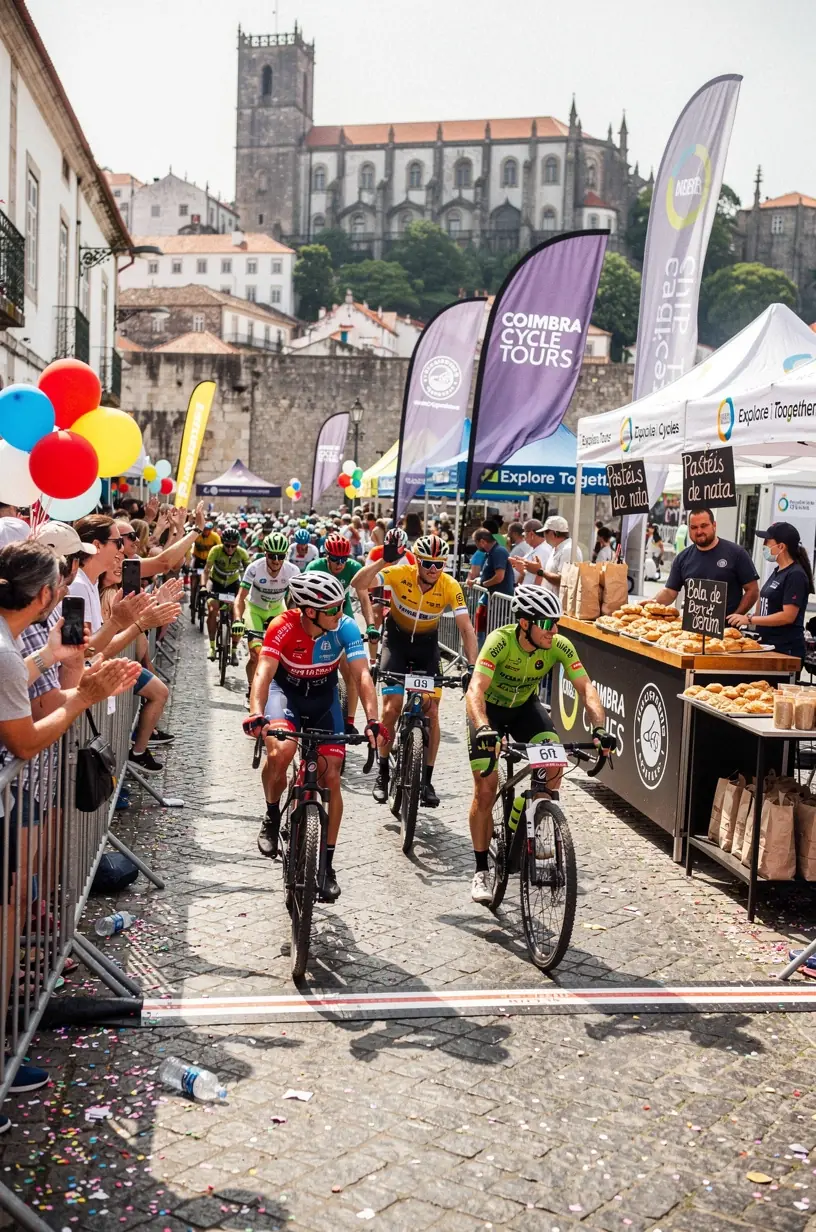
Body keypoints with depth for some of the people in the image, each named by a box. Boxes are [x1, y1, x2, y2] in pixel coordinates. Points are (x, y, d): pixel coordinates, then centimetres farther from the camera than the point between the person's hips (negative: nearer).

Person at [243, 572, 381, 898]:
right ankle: (272, 818, -2)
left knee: (331, 778, -5)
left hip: (323, 698, 2)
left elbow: (362, 676, -29)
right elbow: (264, 673, -36)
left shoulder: (345, 628, -25)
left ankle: (327, 863, 9)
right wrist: (256, 715, -54)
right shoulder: (283, 627, -30)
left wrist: (372, 720, -43)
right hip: (286, 691, -2)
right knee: (280, 752, -32)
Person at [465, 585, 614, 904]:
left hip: (525, 705, 3)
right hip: (490, 707, -3)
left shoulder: (560, 646, -23)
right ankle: (481, 872, 5)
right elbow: (476, 689, -43)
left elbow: (586, 689, -25)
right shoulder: (501, 640, -33)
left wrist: (600, 728, -42)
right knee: (485, 790, -9)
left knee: (554, 764, -22)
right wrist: (483, 728, -60)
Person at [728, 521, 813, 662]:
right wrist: (745, 621, 8)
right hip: (769, 644, 8)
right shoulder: (778, 572, 15)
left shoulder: (795, 575, -13)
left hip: (785, 650, -8)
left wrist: (749, 619, -19)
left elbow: (788, 616, -19)